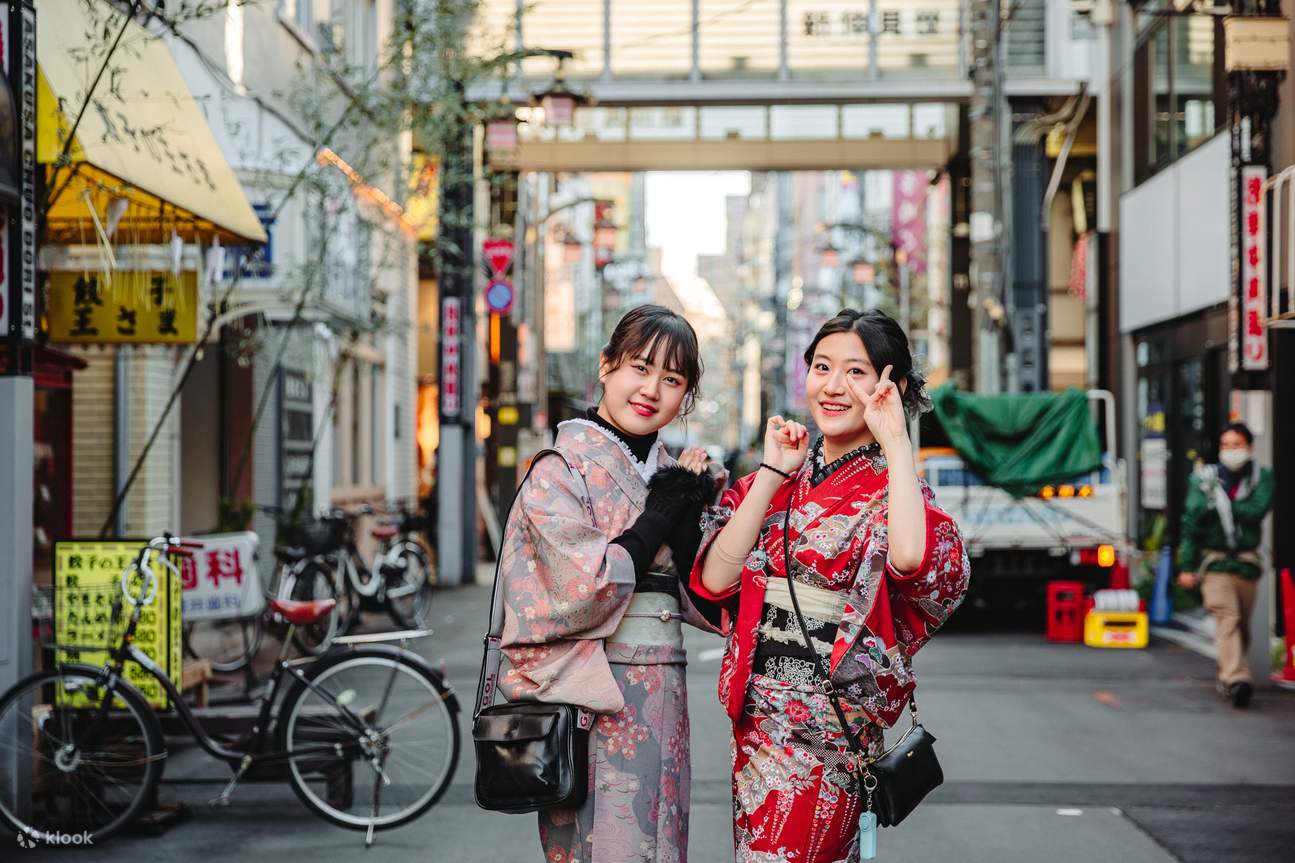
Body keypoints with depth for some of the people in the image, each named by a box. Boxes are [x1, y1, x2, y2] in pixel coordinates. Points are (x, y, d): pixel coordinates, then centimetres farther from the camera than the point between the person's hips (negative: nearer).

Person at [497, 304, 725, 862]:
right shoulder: (559, 469, -8)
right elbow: (586, 590, -20)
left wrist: (691, 511, -5)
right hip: (591, 701, -7)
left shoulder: (665, 471, 12)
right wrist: (662, 513, -10)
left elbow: (700, 600, 8)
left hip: (661, 698, 7)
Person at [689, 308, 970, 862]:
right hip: (756, 714, 5)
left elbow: (911, 557, -29)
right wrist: (773, 475, -5)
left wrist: (895, 441, -20)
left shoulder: (892, 489, -4)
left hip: (827, 726, -5)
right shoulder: (773, 480, 9)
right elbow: (715, 579, -4)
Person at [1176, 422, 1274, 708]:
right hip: (1215, 562, -3)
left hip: (1247, 563, 3)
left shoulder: (1262, 478, 5)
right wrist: (1186, 566, -2)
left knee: (1242, 624, 10)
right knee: (1227, 618, -18)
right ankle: (1236, 678, -29)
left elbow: (1257, 510, -13)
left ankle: (1228, 676, 25)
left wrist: (1221, 503, -11)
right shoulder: (1206, 478, 2)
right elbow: (1190, 523, 1)